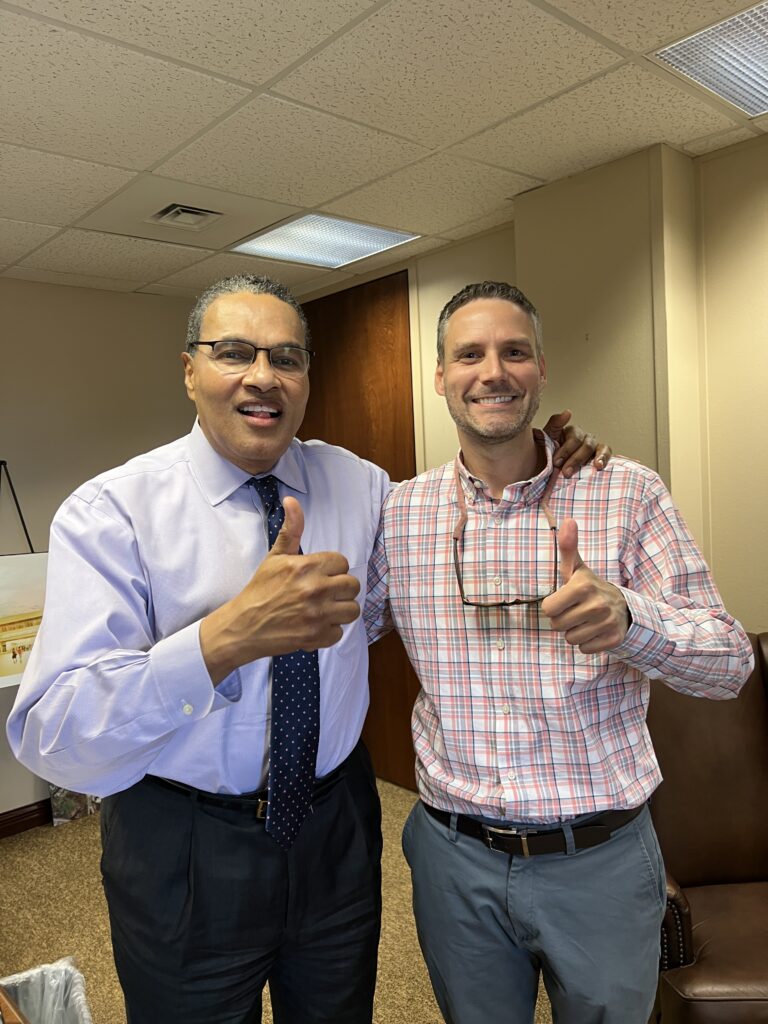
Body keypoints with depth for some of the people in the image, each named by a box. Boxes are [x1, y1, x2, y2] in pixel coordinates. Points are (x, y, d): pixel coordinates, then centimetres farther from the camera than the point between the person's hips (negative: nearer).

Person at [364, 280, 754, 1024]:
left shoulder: (628, 494, -11)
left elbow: (730, 662, -12)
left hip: (600, 858, -1)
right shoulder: (399, 511, -4)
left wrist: (626, 619, -31)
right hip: (454, 854, 2)